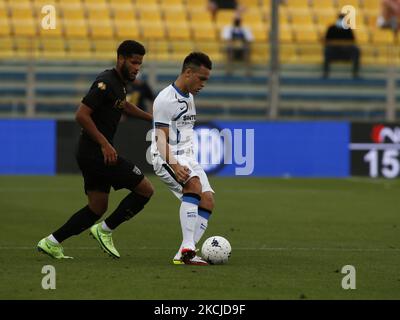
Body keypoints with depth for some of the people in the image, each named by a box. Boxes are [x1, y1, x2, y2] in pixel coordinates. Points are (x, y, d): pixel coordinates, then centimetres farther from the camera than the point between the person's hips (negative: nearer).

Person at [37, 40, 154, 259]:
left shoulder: (119, 82, 14)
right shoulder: (106, 83, -17)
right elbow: (81, 115, -23)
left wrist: (151, 117, 35)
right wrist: (105, 144, -23)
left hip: (93, 155, 10)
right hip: (96, 152, -10)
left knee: (97, 208, 13)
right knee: (145, 189, -6)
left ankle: (51, 243, 12)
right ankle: (105, 230, 4)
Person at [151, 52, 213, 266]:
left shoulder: (189, 97, 16)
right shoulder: (165, 100, -13)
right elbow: (161, 138, -20)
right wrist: (173, 165, -34)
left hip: (187, 158, 9)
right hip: (167, 159, -9)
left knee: (207, 200, -6)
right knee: (194, 184, -33)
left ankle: (183, 255, -8)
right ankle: (188, 248, -38)